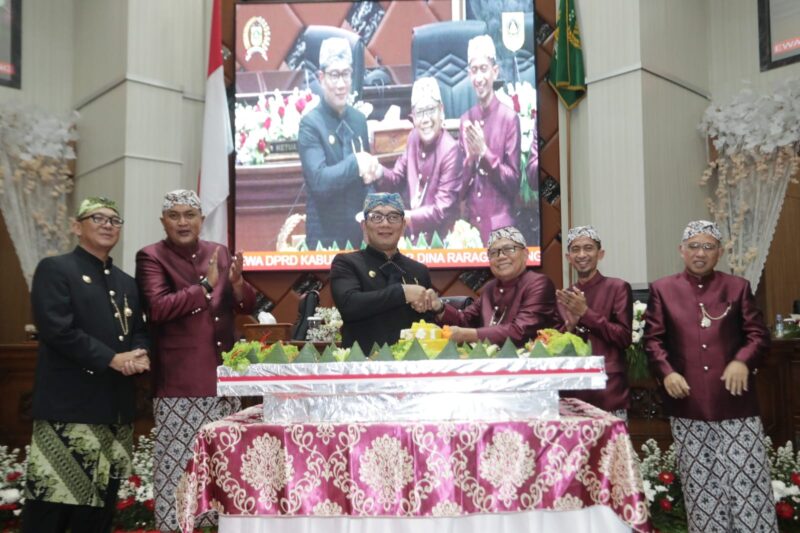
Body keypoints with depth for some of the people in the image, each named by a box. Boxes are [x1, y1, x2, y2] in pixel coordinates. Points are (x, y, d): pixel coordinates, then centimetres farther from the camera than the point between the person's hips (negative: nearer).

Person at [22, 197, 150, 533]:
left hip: (117, 408, 6)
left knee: (100, 503, 11)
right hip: (69, 405, -6)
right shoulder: (54, 269, -2)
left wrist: (139, 355, -5)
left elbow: (140, 332, 18)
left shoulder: (127, 283, 19)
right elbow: (57, 329, -14)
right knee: (51, 504, -4)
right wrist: (112, 359, -17)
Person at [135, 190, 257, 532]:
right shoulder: (151, 257, -4)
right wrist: (206, 285, -22)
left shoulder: (220, 253, 11)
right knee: (178, 461, -2)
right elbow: (157, 308, -18)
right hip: (179, 379, -5)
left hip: (223, 374, 5)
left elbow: (247, 307, 12)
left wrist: (237, 283, -9)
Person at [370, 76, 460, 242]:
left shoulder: (450, 150, -18)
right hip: (413, 234, 5)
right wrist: (380, 173, -12)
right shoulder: (413, 138, 1)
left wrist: (404, 217, -28)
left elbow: (441, 211, -19)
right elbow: (398, 178, 9)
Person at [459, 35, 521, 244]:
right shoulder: (465, 120, 7)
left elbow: (514, 184, -6)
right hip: (471, 226, 4)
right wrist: (471, 156, -9)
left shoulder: (509, 118, -6)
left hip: (500, 228, -4)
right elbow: (461, 186, 8)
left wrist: (484, 152, -16)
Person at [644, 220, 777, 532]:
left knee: (749, 481, 0)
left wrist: (743, 361, -13)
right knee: (701, 485, 9)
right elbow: (653, 339, 4)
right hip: (688, 403, 0)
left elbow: (758, 334, 7)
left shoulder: (738, 287, 10)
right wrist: (666, 371, -13)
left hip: (735, 402, 0)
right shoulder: (662, 289, 8)